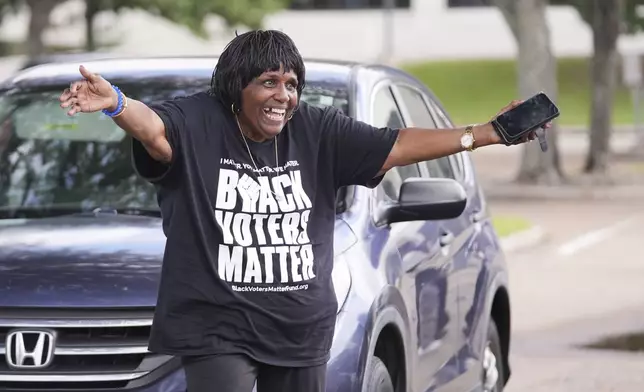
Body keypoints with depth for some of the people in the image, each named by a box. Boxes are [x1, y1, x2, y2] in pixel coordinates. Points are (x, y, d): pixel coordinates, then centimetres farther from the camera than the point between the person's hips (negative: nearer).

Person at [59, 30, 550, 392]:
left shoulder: (318, 133, 3)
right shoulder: (197, 124, -9)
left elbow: (396, 146, 2)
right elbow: (155, 129, -29)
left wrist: (485, 134, -4)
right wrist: (116, 103, -52)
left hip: (301, 332, 5)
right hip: (218, 329, -5)